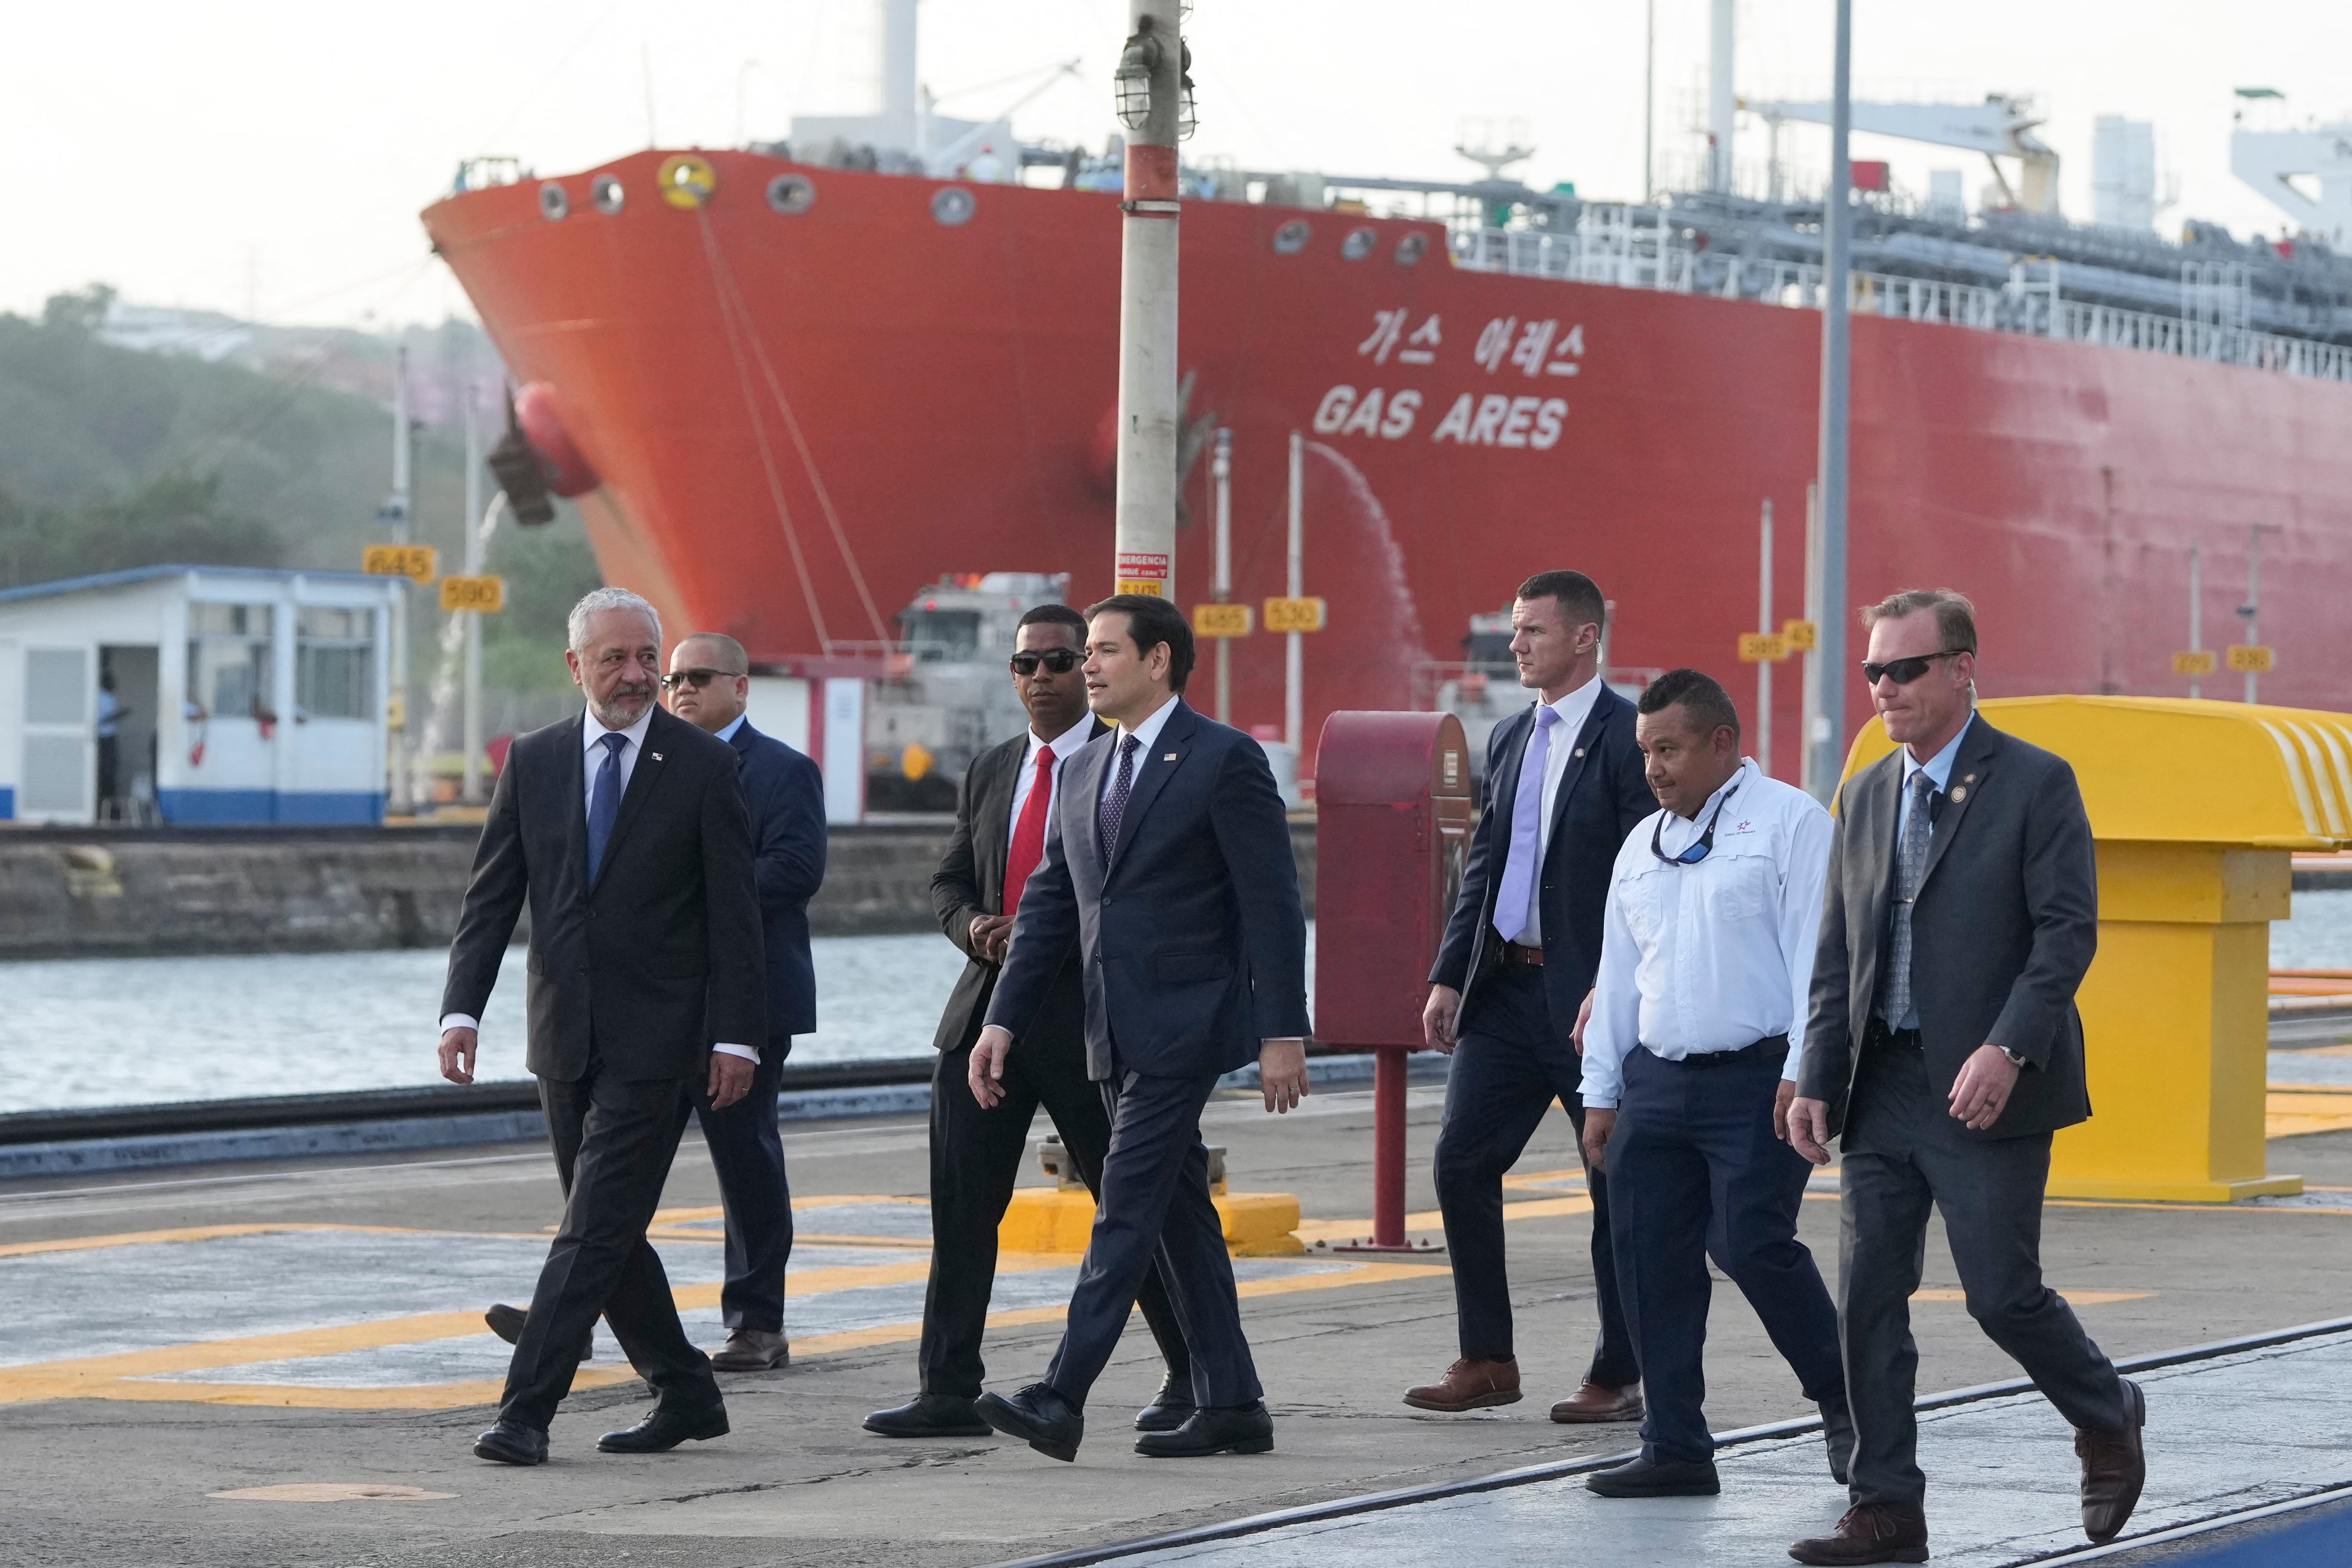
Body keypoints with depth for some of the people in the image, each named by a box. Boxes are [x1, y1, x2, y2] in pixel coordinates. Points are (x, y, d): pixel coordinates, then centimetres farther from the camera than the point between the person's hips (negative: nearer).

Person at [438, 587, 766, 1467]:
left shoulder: (704, 767, -2)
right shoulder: (533, 764, 7)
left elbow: (734, 912, -3)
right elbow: (491, 898, 6)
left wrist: (737, 1034, -8)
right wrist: (463, 1009, -6)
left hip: (654, 1038, -5)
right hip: (564, 1037, 5)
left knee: (595, 1229, -11)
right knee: (607, 1233, 10)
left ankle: (526, 1413, -13)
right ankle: (686, 1397, 24)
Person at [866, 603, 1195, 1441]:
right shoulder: (990, 772, 15)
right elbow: (950, 882, 19)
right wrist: (975, 927, -3)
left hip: (1086, 1017, -5)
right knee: (961, 1205, 0)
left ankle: (1192, 1378, 16)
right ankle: (951, 1393, 3)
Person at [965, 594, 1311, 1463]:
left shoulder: (1225, 761, -7)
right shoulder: (1084, 773, 15)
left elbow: (1271, 904, -10)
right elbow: (1047, 905, 17)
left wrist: (1282, 1034, -14)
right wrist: (1004, 1019, 8)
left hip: (1186, 1024, -8)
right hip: (1117, 1033, 8)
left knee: (1127, 1208, -13)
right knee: (1179, 1214, 10)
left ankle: (1061, 1399, -19)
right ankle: (1230, 1406, 15)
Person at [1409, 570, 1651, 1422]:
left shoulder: (1629, 738, -9)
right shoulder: (1510, 740, 15)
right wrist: (1448, 977, 10)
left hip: (1591, 998, -7)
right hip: (1507, 986, 7)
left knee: (1617, 1184, 2)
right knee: (1462, 1160, 2)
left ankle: (1618, 1376, 9)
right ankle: (1486, 1361, 10)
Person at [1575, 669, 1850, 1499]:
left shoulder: (1788, 821, -2)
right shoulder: (1642, 846, 19)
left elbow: (1815, 953, -9)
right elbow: (1618, 974, 21)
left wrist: (1804, 1071, -16)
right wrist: (1601, 1093, 17)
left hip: (1756, 1080, -7)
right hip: (1656, 1080, 7)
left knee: (1752, 1244, -15)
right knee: (1649, 1262, 2)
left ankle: (1845, 1403, 6)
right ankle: (1675, 1448, 8)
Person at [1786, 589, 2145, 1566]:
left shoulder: (2034, 785, -5)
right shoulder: (1865, 798, 13)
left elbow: (2068, 931, -11)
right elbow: (1837, 955, 15)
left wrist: (2007, 1048, -22)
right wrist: (1817, 1082, 5)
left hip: (1988, 1089, -6)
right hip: (1883, 1086, 6)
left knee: (2002, 1293, -5)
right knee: (1869, 1299, 1)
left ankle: (2108, 1421, 23)